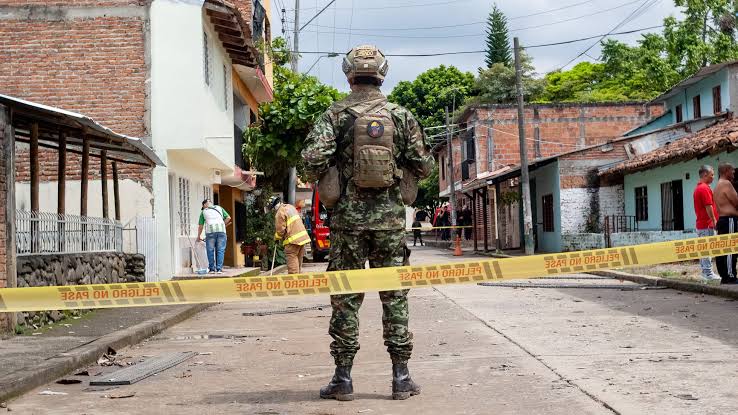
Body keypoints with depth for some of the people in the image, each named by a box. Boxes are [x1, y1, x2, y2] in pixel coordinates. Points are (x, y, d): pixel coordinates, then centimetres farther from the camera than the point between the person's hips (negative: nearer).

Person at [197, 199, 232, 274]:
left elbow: (200, 225, 19)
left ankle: (212, 269, 7)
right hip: (221, 231, 1)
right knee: (220, 250, 2)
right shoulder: (219, 208, 21)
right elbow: (228, 218, 13)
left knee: (210, 250, 7)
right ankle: (219, 269, -2)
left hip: (210, 231, -1)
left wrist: (199, 236, 29)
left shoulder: (204, 211, 18)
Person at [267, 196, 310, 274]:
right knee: (298, 263, 15)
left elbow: (280, 229, -12)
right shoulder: (290, 207, 15)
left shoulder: (280, 213, -12)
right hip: (302, 237, 9)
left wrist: (277, 238, 8)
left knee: (292, 263, -6)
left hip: (292, 240, -9)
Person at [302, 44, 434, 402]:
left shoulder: (335, 114, -2)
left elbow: (313, 159, -14)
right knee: (394, 295, 8)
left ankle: (343, 378, 9)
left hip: (349, 215, -1)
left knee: (345, 297, 6)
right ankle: (401, 377, 11)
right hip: (390, 215, 1)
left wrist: (322, 178, 7)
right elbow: (424, 166, 4)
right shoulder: (401, 115, 4)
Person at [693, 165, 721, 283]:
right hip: (707, 224, -10)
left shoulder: (697, 188, 18)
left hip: (700, 224, 10)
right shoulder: (705, 188, -14)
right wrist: (714, 221, -15)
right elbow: (709, 207, -19)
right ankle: (708, 274, -7)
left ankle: (705, 273, 14)